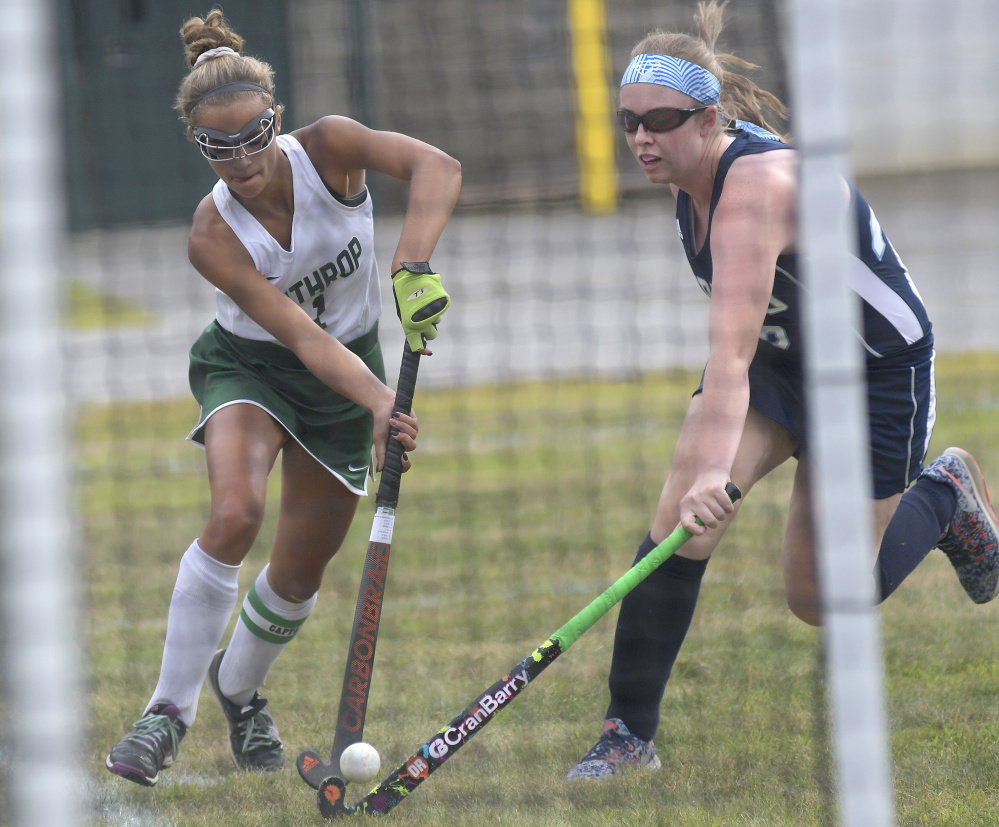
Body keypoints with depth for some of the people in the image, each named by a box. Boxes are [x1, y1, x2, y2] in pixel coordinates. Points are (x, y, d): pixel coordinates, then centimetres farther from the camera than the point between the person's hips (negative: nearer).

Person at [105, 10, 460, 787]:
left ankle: (238, 686, 39)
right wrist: (379, 402, -47)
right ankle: (170, 710, -20)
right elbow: (305, 339, -33)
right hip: (248, 366, -3)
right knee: (236, 512, -31)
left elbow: (438, 167, -37)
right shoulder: (214, 234, -27)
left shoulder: (327, 148, -23)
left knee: (301, 572, 7)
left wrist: (413, 269, -50)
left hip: (350, 368, 3)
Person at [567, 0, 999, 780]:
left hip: (876, 372, -7)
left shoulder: (756, 186, -35)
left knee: (822, 600, 2)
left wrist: (717, 469, -60)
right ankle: (629, 733, -11)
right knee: (679, 518, -17)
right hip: (776, 357, 7)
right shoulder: (693, 168, -10)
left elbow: (730, 347, -48)